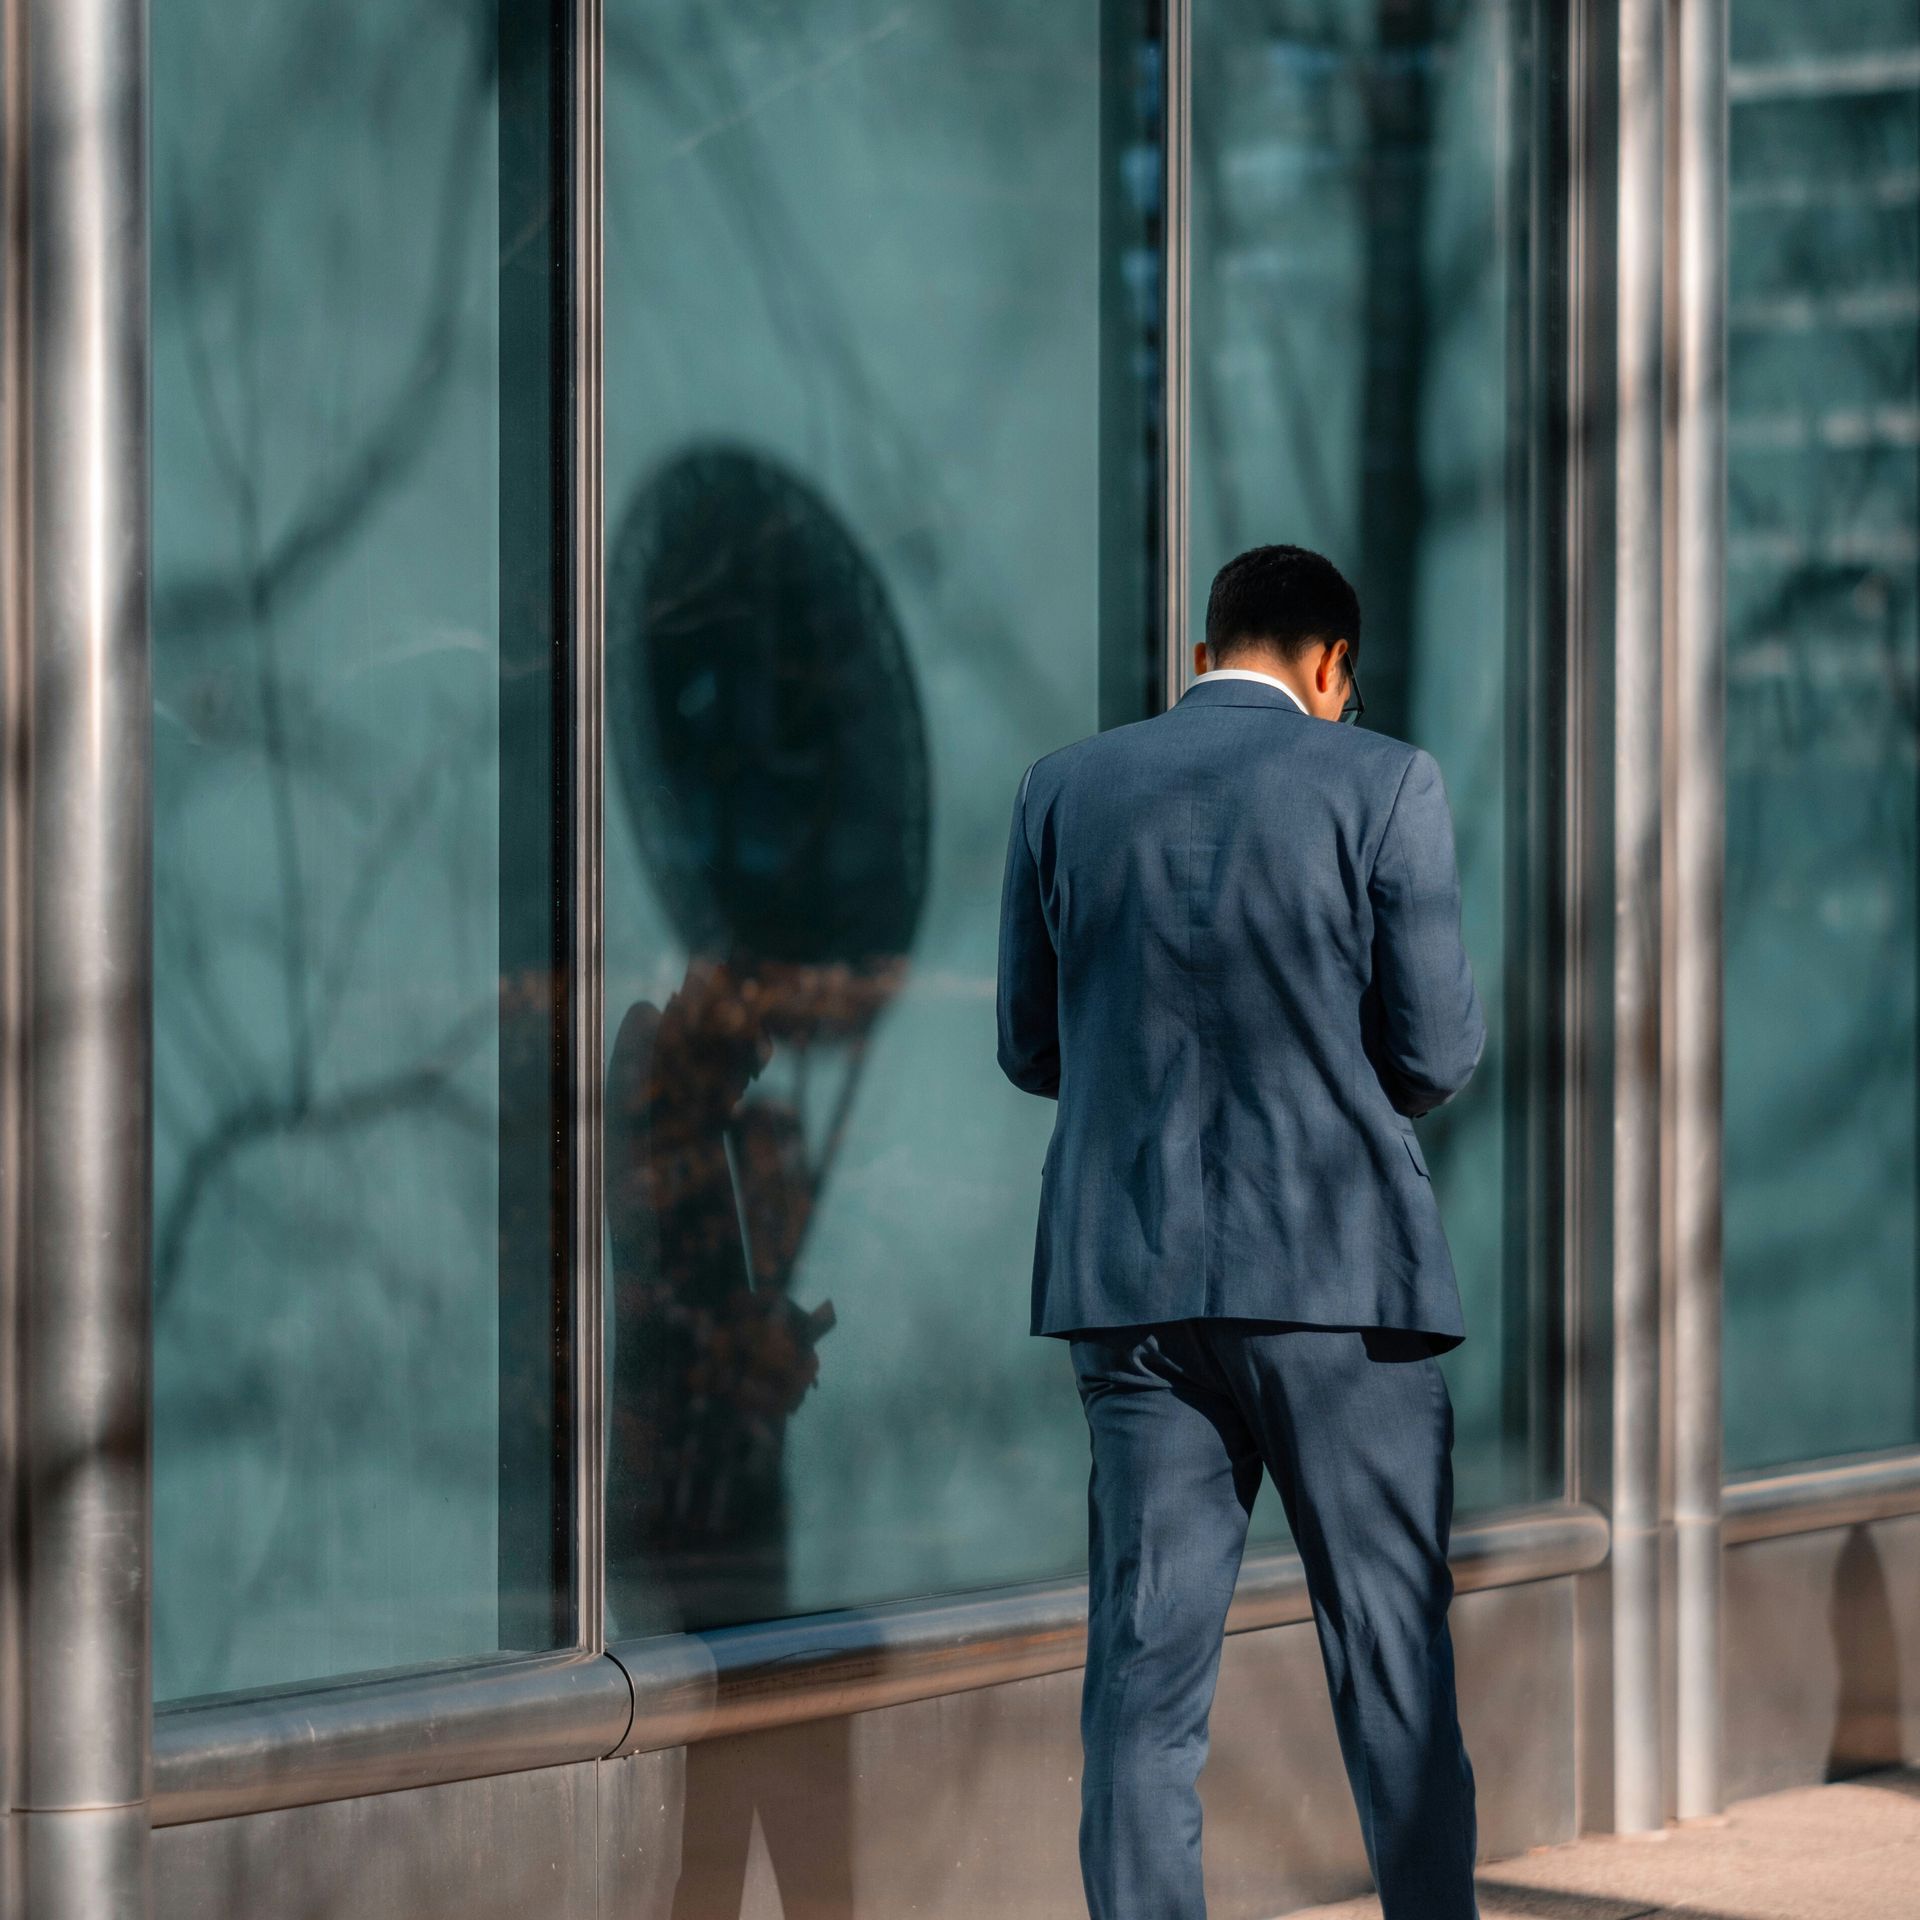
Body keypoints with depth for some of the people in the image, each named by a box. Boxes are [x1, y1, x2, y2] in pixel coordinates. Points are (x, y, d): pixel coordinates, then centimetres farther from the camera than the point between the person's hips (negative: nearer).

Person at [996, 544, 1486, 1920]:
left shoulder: (1065, 792, 6)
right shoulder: (1381, 785, -4)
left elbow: (1031, 1048, 10)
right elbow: (1437, 1051, -5)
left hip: (1132, 1278, 3)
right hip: (1339, 1269, -3)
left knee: (1145, 1669, 4)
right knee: (1395, 1662, 7)